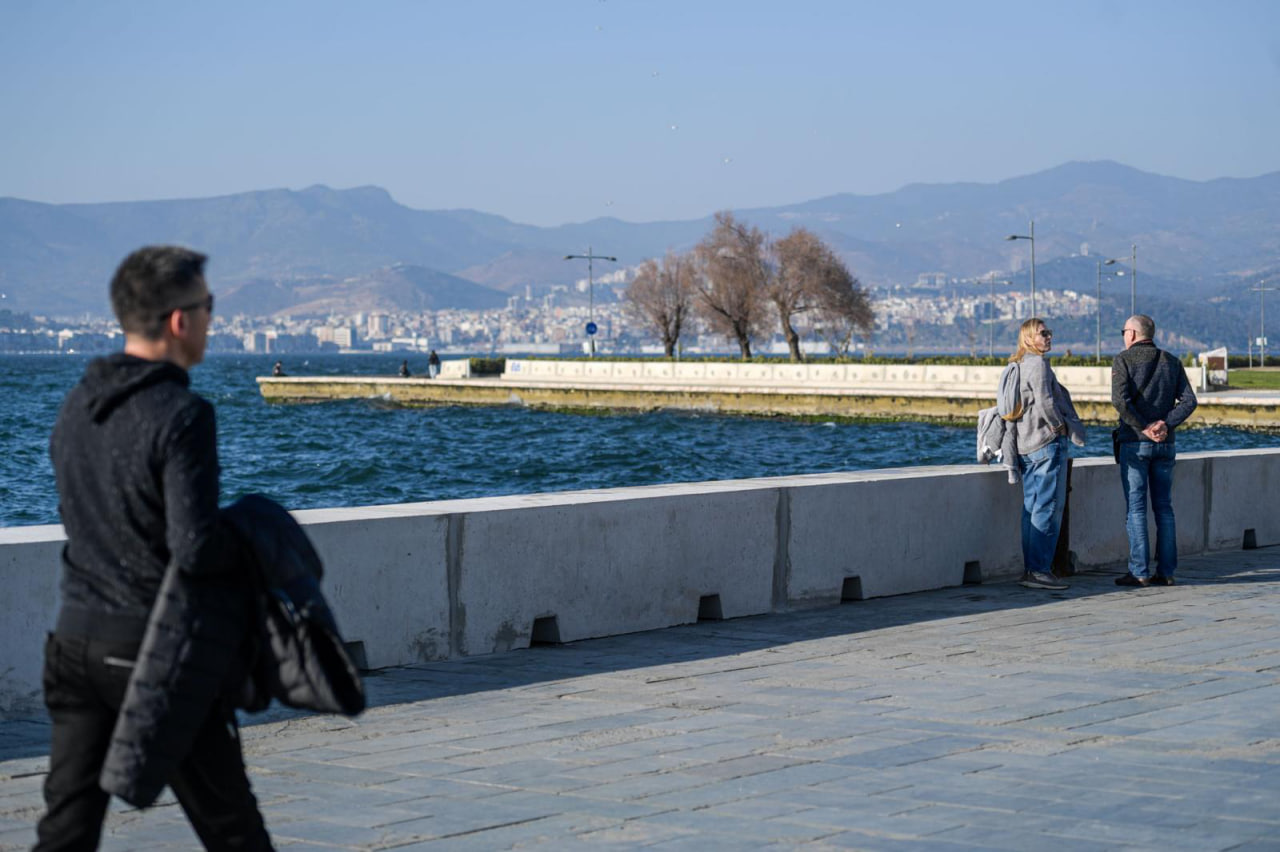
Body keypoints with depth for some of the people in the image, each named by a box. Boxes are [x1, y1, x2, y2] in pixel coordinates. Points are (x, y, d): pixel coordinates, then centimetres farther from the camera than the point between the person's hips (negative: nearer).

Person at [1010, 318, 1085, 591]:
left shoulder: (1017, 366, 16)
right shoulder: (1038, 364, -12)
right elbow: (1044, 401, -24)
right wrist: (1059, 425, -8)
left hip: (1026, 445, 10)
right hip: (1047, 442, -10)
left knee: (1032, 508, 12)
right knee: (1048, 508, -8)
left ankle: (1030, 569, 14)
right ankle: (1039, 570, -9)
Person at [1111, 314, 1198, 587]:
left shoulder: (1123, 360, -4)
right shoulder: (1171, 362, 10)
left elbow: (1120, 400, -18)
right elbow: (1189, 400, 0)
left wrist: (1144, 428, -12)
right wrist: (1166, 424, -8)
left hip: (1134, 442, -4)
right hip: (1165, 444, 4)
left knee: (1135, 507, -3)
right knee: (1164, 507, 8)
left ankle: (1139, 572, -6)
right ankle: (1166, 571, 7)